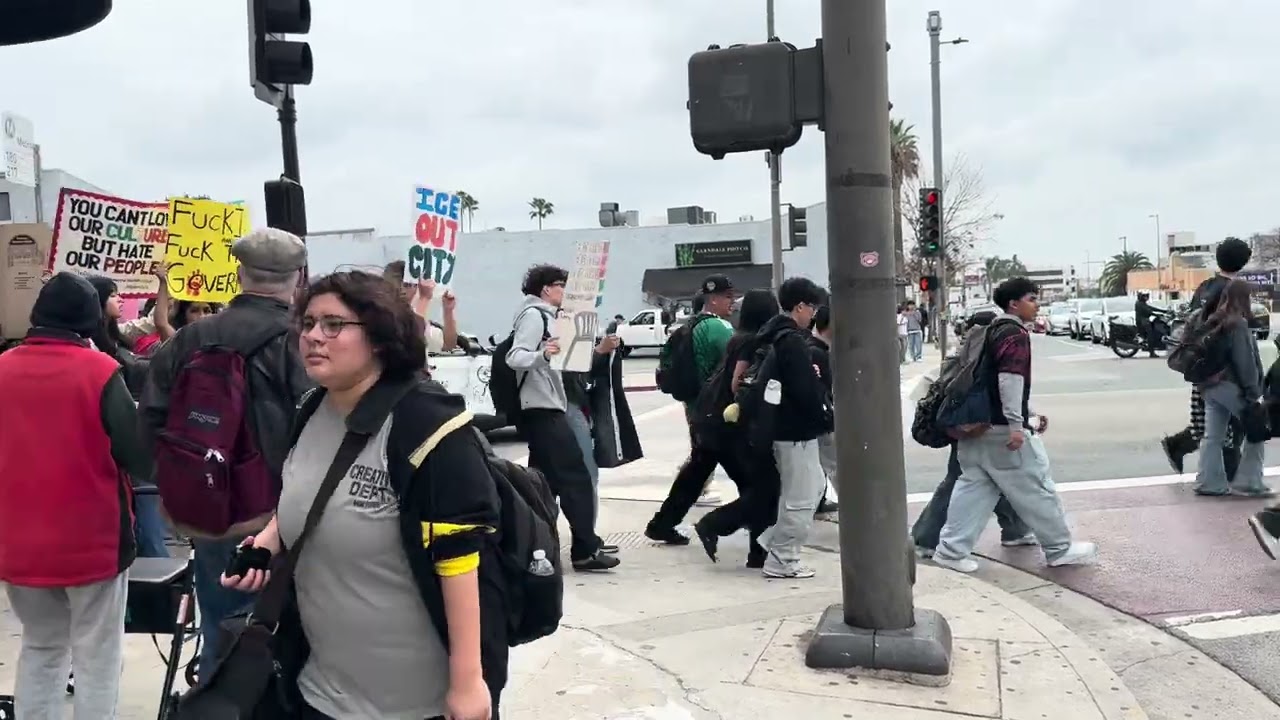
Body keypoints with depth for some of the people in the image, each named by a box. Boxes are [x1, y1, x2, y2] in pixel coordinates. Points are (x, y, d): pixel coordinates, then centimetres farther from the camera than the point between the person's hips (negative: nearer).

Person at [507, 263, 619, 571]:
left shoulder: (543, 315, 20)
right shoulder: (534, 314, -10)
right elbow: (514, 358, -22)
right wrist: (542, 354, -40)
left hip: (541, 408, 11)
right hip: (542, 408, -11)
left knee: (544, 481, 11)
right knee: (575, 476, -12)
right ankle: (585, 549, -11)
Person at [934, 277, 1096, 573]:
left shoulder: (995, 330, 19)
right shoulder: (1016, 334, -12)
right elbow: (1010, 379, -25)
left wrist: (1027, 415, 27)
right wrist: (1016, 424, -26)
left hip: (979, 425, 10)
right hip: (1003, 428, -9)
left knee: (974, 488, 9)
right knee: (1035, 488, 3)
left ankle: (951, 549, 7)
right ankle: (1060, 549, 16)